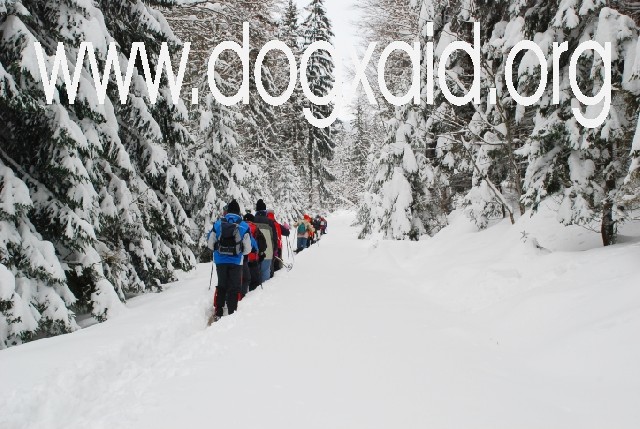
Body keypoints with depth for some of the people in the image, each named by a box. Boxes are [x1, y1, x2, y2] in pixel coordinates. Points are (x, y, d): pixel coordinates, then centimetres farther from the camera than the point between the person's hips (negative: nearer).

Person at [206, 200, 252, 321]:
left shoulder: (218, 223, -2)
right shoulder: (244, 226, -6)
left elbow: (210, 243, 3)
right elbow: (248, 248, -4)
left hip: (220, 260, 2)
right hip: (236, 261, -2)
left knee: (221, 286, 17)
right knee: (234, 288, 7)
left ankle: (218, 312, 18)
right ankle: (232, 313, 5)